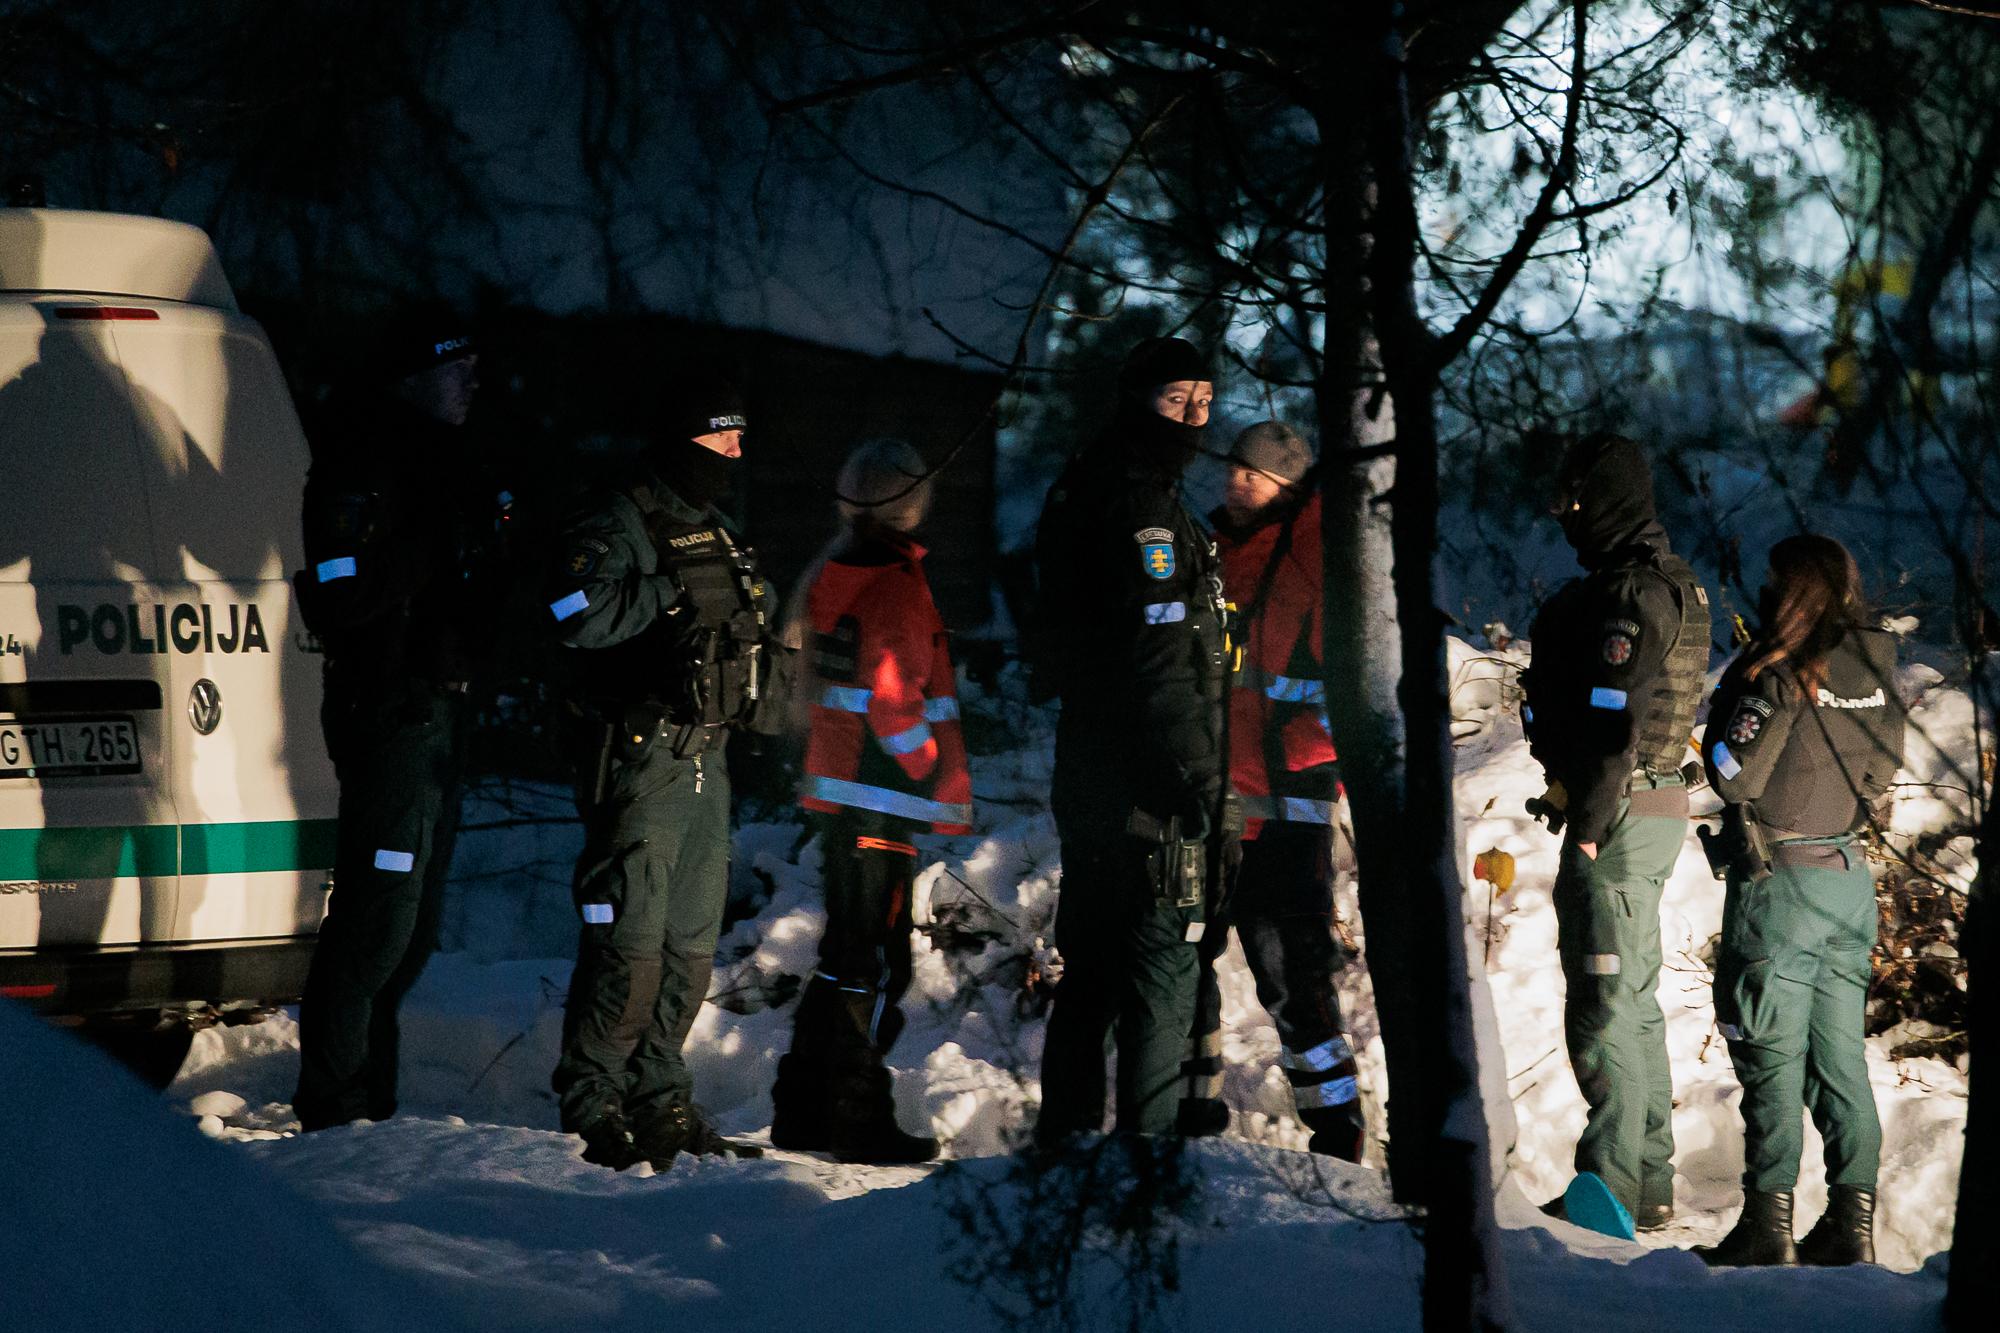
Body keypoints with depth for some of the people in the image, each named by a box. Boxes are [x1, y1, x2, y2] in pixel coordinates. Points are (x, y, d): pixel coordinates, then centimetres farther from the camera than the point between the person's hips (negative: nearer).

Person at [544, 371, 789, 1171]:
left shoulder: (718, 533, 20)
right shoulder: (618, 524, -8)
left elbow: (754, 622, 34)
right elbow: (574, 615, -24)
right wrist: (673, 595, -20)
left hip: (706, 758, 9)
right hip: (639, 753, -9)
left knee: (692, 946, 11)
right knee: (629, 943, -11)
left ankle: (661, 1105, 19)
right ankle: (590, 1112, -5)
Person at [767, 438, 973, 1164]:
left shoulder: (829, 576, 13)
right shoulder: (894, 584, -15)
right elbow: (894, 701, -20)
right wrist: (938, 781, -11)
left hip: (835, 788, 9)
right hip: (883, 803, -9)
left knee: (845, 958, 16)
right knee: (873, 963, -5)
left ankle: (802, 1111, 18)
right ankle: (859, 1121, -4)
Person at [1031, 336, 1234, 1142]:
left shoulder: (1087, 497, 18)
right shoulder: (1137, 507, -14)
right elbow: (1160, 662, -22)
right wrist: (1206, 790, -23)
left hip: (1092, 784, 10)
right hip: (1145, 801, -10)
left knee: (1092, 974, 16)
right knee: (1161, 978, -8)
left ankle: (1066, 1136, 22)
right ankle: (1150, 1145, -9)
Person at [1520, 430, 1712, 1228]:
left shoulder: (1630, 591, -17)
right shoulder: (1673, 581, 16)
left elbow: (1614, 719, -23)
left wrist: (1589, 823, -21)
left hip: (1618, 815, -11)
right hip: (1662, 804, 11)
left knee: (1603, 1004, -8)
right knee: (1633, 998, 16)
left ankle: (1612, 1187, -7)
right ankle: (1650, 1188, 21)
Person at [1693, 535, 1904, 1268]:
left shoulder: (1774, 672, -15)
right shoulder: (1875, 666, 4)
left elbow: (1734, 776, -15)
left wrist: (1729, 703, -1)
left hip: (1777, 878, -6)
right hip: (1850, 875, 6)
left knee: (1771, 1052, -2)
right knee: (1839, 1053, 10)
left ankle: (1769, 1221, -3)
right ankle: (1853, 1221, 9)